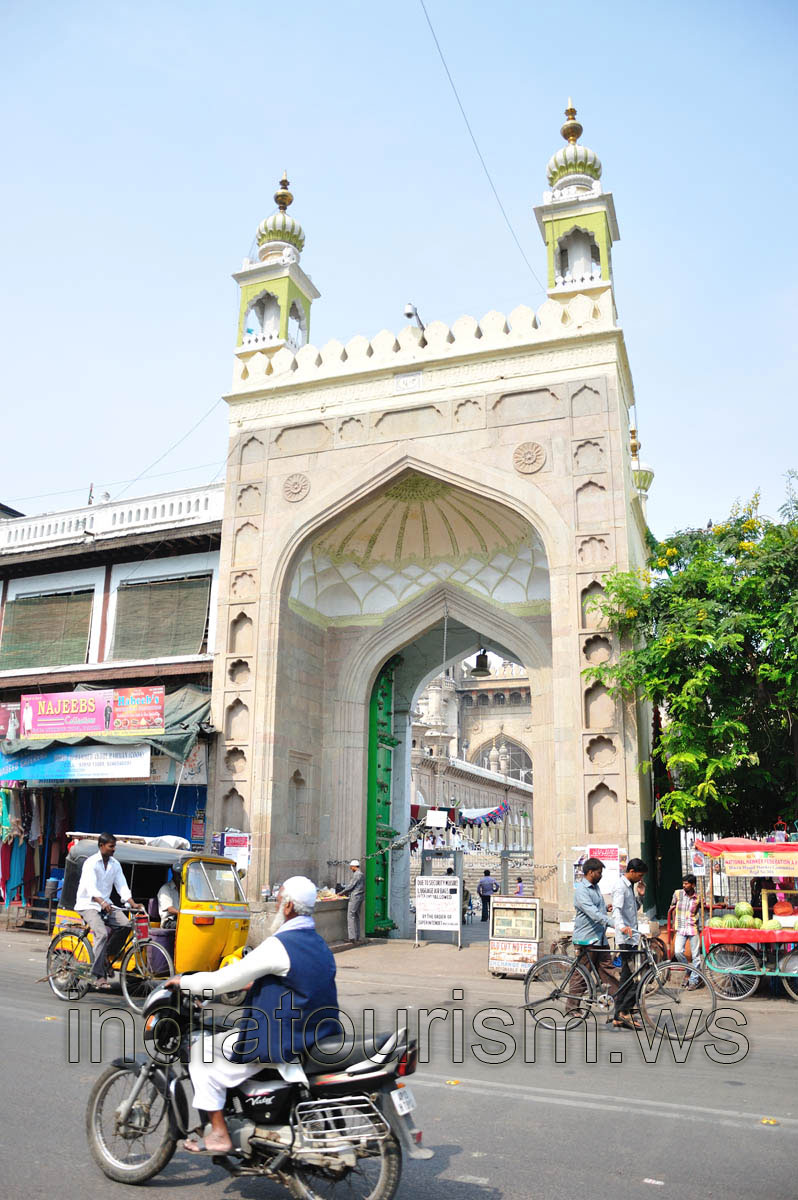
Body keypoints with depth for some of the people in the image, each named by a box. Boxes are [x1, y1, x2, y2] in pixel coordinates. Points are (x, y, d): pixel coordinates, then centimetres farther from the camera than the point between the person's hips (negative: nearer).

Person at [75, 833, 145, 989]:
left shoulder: (115, 865, 7)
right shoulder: (91, 862, -12)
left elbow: (122, 887, 2)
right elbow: (91, 888, -27)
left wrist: (133, 904, -14)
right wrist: (102, 902, -44)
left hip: (106, 904, 6)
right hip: (88, 904, -6)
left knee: (126, 926, -18)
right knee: (102, 934, -28)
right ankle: (99, 976, -24)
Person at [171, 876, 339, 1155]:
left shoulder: (279, 945, -19)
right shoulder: (319, 944, 8)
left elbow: (226, 979, -14)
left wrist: (183, 982, 0)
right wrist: (253, 984, 28)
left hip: (280, 1043, -9)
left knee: (202, 1051, 2)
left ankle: (219, 1135, 4)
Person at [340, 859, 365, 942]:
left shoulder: (357, 874, -13)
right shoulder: (362, 874, 16)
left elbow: (351, 886, -11)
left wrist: (341, 893, 0)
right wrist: (347, 893, 21)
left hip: (355, 897, -9)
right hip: (360, 897, 9)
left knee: (350, 916, -8)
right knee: (356, 916, 11)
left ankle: (352, 936, -14)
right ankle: (357, 937, 12)